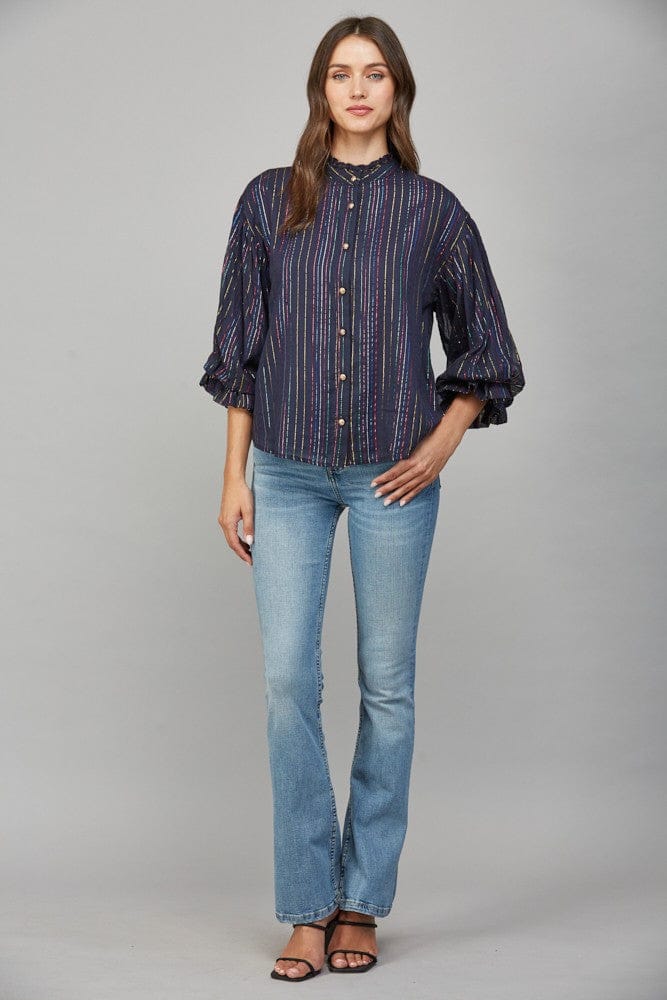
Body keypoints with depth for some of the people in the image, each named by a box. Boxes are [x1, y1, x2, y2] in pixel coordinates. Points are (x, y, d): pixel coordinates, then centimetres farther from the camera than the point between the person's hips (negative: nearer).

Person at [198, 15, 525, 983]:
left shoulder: (434, 211, 3)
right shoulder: (270, 201, 6)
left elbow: (486, 354, 10)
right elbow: (239, 348, 8)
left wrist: (437, 451, -2)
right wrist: (234, 476, 3)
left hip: (393, 475, 0)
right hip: (289, 473, 1)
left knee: (388, 685, 4)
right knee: (288, 680, -4)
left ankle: (361, 903, 16)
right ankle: (309, 908, 6)